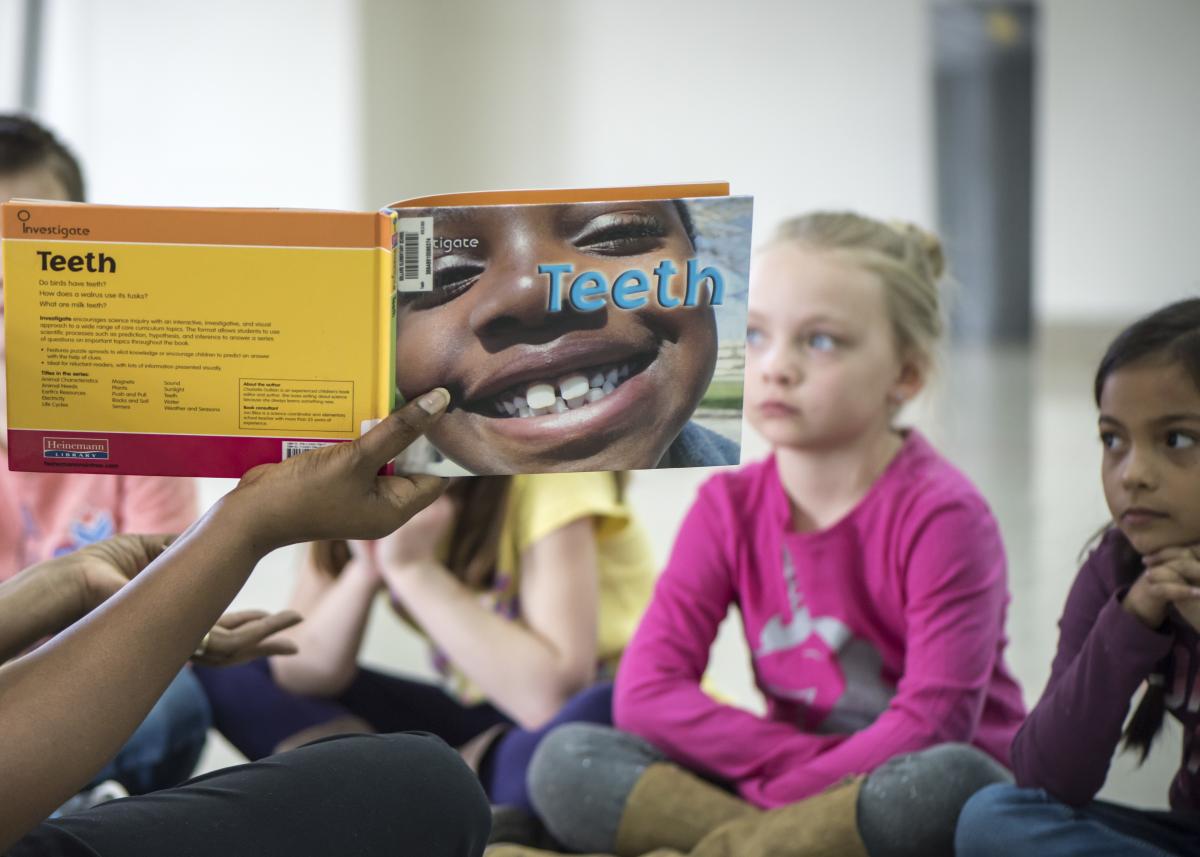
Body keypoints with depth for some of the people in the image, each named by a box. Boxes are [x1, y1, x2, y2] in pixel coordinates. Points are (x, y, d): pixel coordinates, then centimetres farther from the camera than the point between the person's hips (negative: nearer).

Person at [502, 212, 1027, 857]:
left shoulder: (942, 513, -11)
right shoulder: (730, 506, 3)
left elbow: (932, 724, -19)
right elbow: (646, 689, -6)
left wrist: (782, 787, -20)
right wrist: (802, 759, -16)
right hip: (792, 794, 4)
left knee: (950, 781, -39)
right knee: (567, 762, -16)